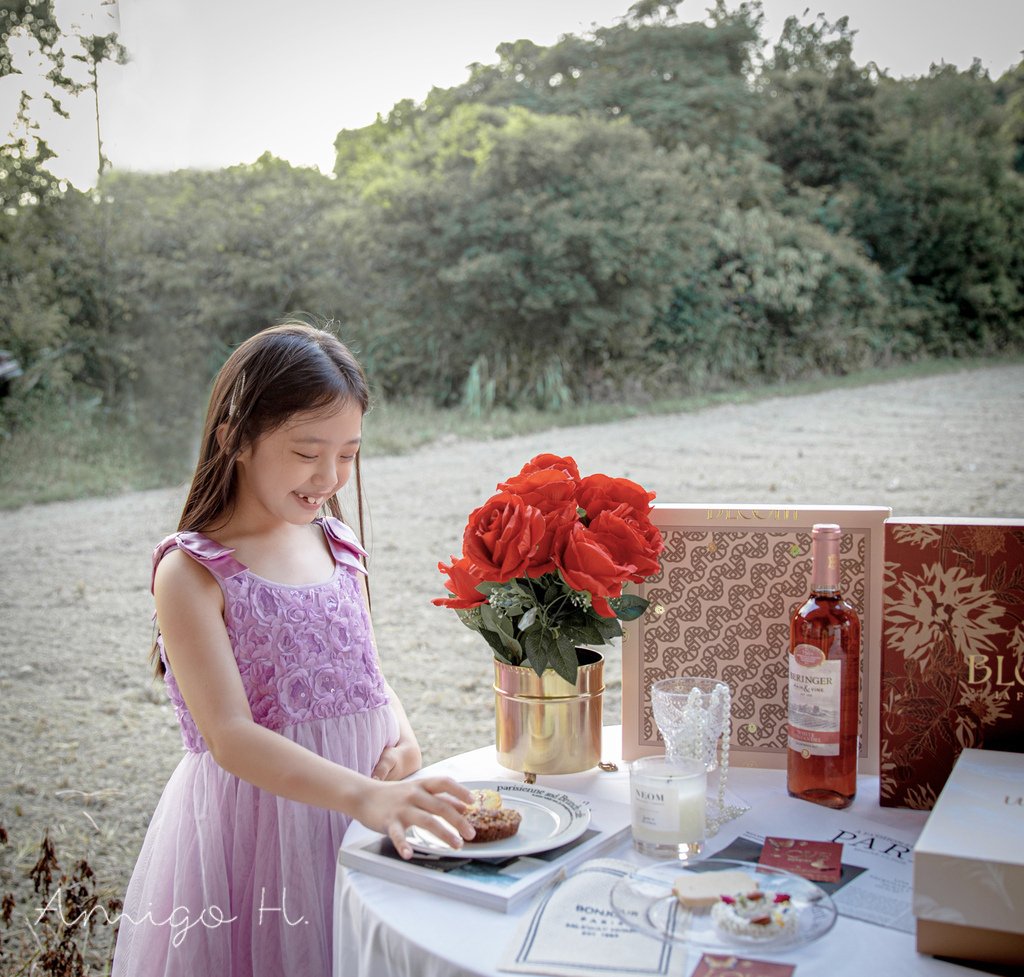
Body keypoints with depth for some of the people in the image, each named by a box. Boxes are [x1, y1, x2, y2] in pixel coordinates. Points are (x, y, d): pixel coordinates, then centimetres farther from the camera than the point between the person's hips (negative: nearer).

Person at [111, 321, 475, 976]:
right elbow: (229, 737, -22)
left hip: (353, 812, 6)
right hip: (254, 820, -5)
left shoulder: (338, 547, 5)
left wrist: (400, 735, -10)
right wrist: (362, 796, -35)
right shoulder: (191, 572, -14)